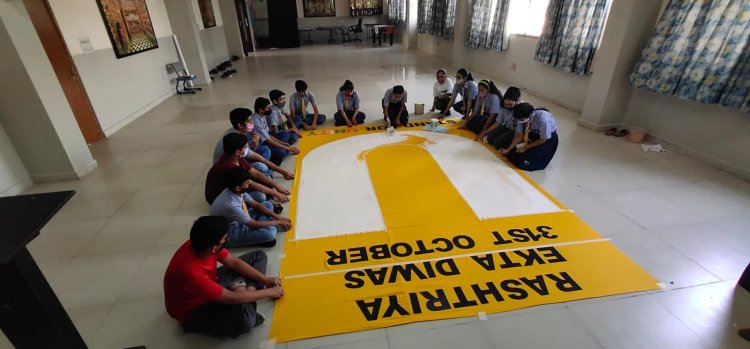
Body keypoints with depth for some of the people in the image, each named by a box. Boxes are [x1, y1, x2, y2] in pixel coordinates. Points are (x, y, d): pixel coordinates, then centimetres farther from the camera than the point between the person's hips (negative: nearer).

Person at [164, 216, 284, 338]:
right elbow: (231, 298, -31)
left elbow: (234, 262, -4)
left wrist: (264, 279, -8)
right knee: (243, 317, -41)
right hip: (193, 310, -8)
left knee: (259, 256, 5)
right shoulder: (190, 272, -39)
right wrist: (269, 292, -20)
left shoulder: (200, 245, -18)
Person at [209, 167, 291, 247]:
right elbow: (254, 224, -26)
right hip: (228, 234, -9)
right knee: (269, 233, -31)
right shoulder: (231, 205, -35)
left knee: (268, 205, 6)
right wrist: (277, 222, -13)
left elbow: (256, 205, 2)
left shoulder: (236, 191, -11)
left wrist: (277, 217, -5)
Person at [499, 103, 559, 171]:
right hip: (533, 133, 5)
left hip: (547, 139, -5)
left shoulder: (543, 119, -38)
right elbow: (519, 135, -11)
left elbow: (543, 140, -24)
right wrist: (508, 149, -17)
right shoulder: (522, 117, -23)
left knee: (524, 163, -16)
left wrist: (526, 147, -20)